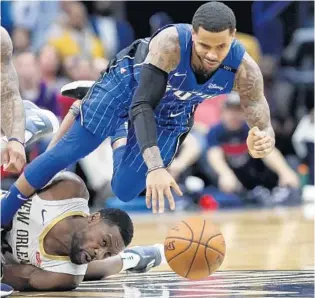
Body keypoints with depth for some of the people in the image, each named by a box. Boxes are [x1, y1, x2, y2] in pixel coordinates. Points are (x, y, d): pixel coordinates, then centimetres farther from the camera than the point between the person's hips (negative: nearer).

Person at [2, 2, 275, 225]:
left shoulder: (244, 69, -34)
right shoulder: (171, 43, -43)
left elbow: (264, 127, -28)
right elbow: (142, 104, -44)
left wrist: (262, 143, -56)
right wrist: (155, 166, -59)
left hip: (172, 115, 3)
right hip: (131, 82, -3)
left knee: (124, 192, 8)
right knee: (66, 152, -7)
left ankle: (118, 135, 39)